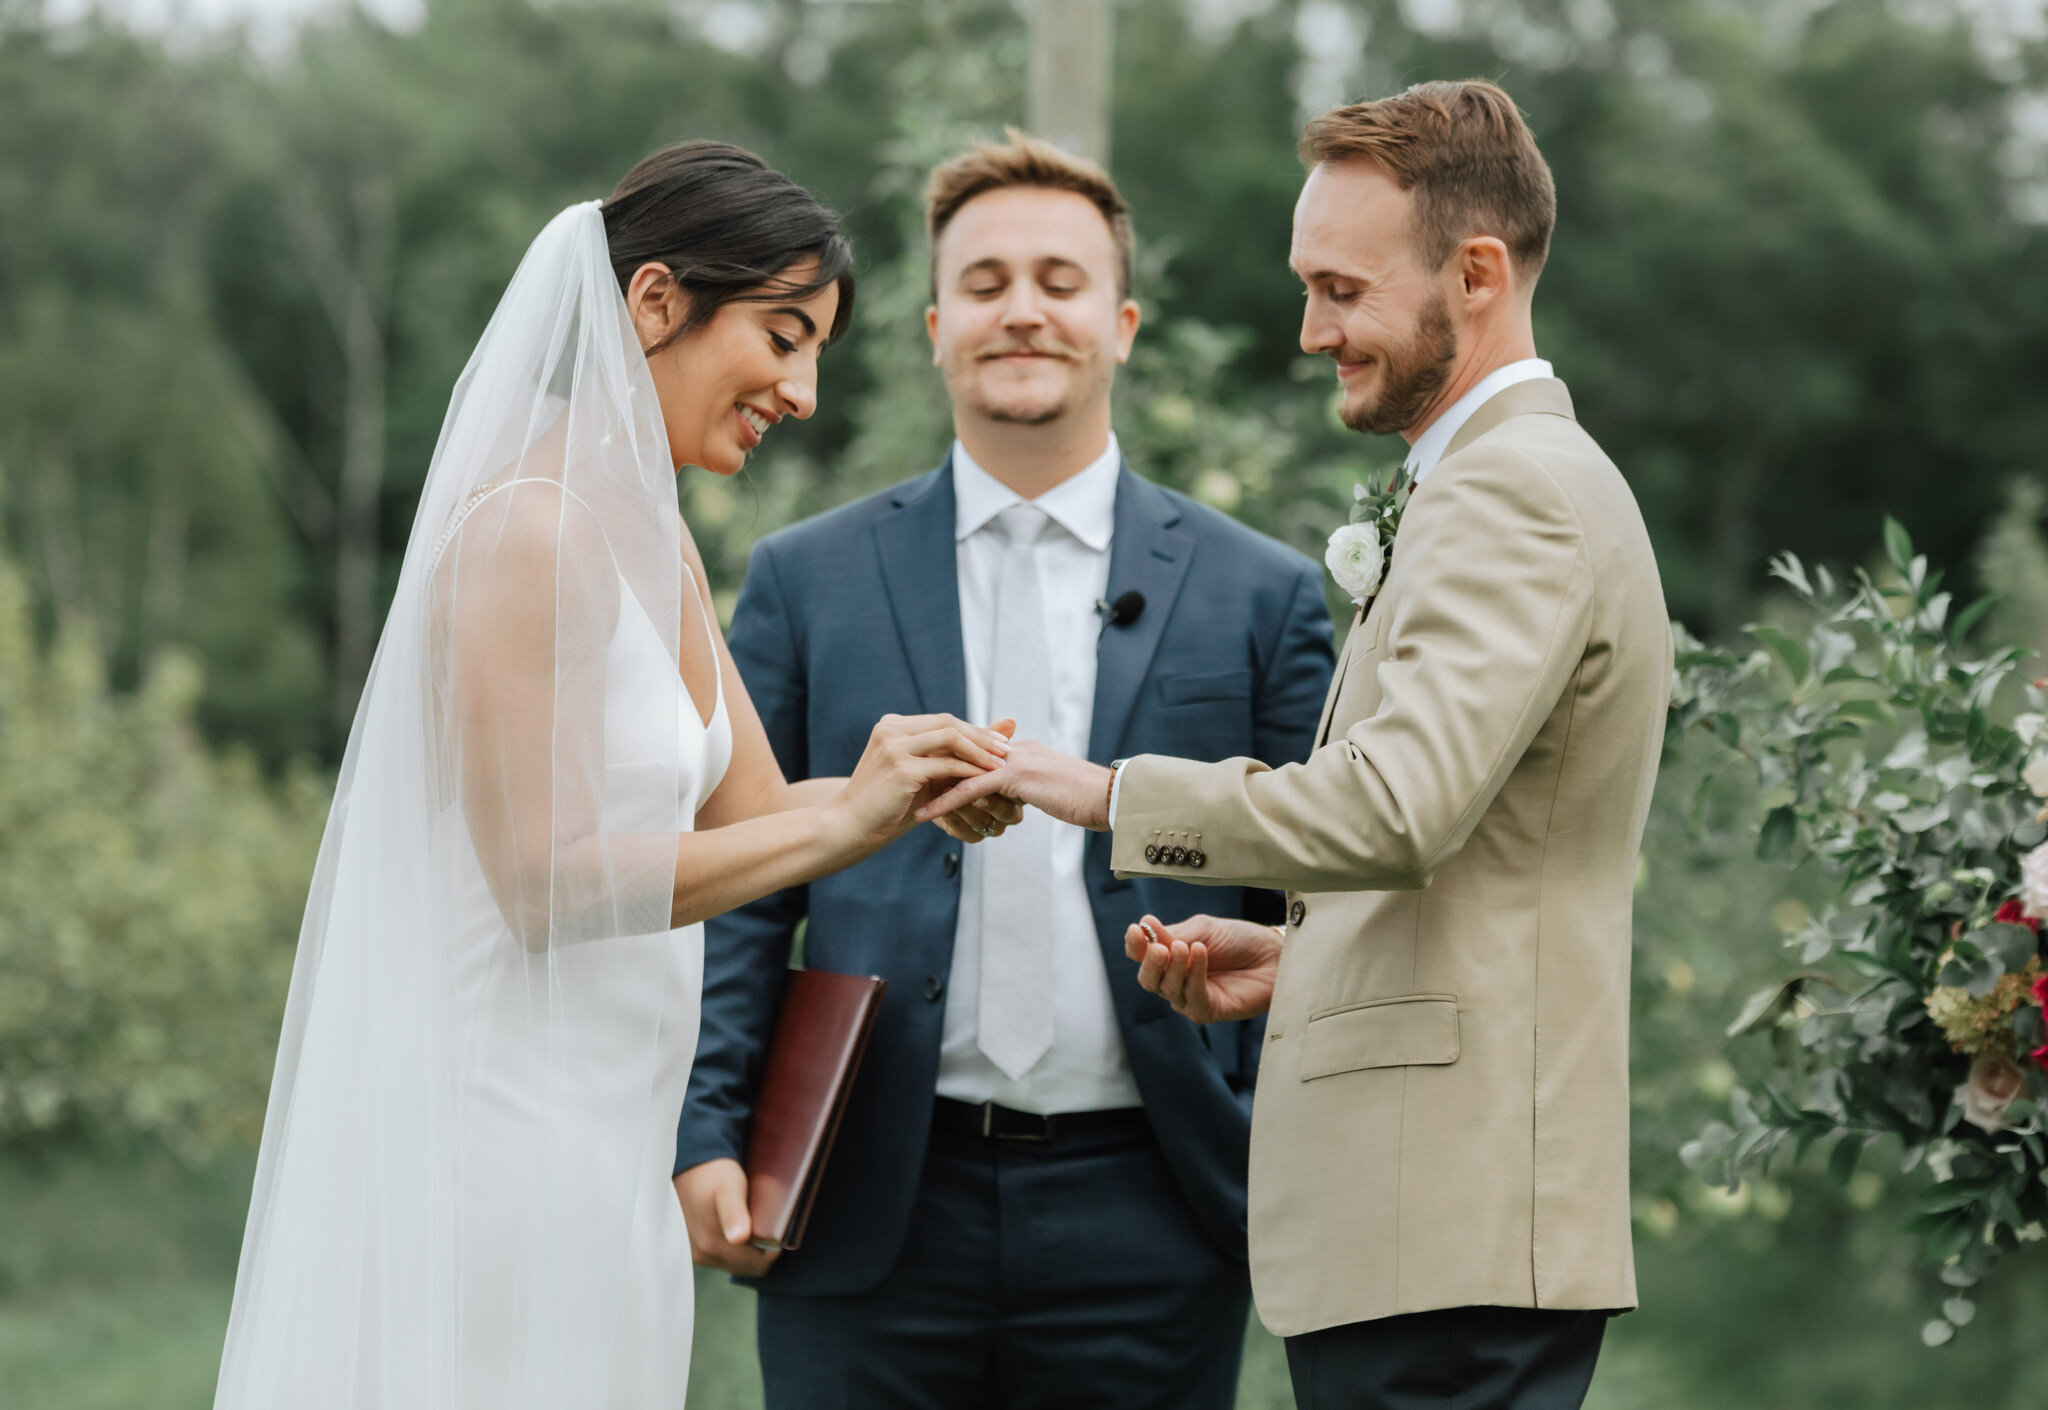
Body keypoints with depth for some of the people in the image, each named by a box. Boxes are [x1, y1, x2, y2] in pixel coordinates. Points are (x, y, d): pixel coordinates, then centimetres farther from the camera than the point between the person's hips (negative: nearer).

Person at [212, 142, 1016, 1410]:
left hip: (602, 1147, 9)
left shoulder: (656, 545, 14)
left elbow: (747, 812, 15)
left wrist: (909, 792, -4)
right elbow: (547, 878, -20)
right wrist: (845, 822, -20)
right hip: (506, 1142, -9)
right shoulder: (528, 534, -16)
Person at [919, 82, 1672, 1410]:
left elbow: (1398, 805, -24)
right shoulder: (1537, 479, 22)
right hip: (1450, 1219, 10)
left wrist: (1114, 791, -15)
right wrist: (1299, 956, 15)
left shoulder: (1515, 490, -12)